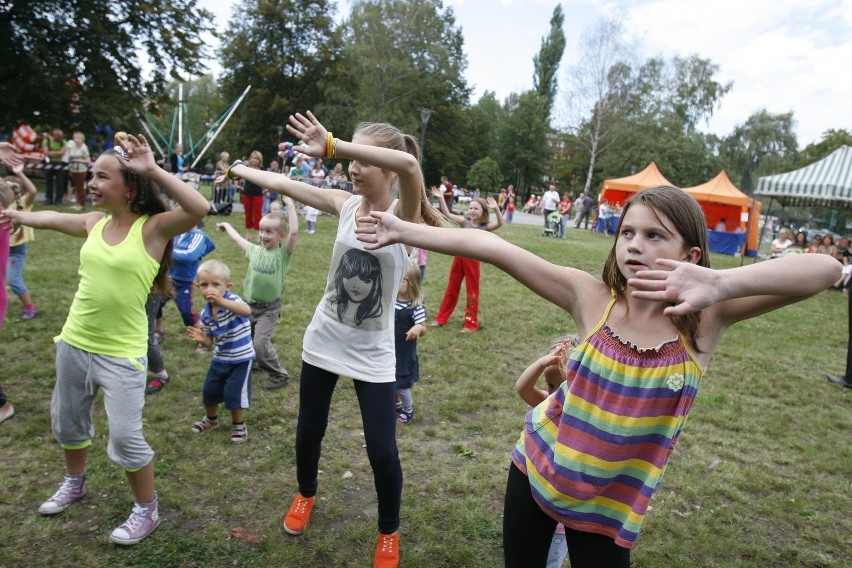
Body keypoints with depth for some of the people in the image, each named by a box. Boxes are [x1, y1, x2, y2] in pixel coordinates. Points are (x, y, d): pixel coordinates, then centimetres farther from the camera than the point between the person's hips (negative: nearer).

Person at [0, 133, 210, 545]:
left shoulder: (153, 227, -15)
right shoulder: (94, 223, 3)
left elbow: (198, 208, -34)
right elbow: (52, 219, 25)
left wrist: (152, 170, -32)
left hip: (121, 354, -7)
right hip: (73, 344, 7)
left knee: (125, 436, -2)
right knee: (67, 422, 24)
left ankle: (146, 511, 21)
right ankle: (75, 482, 52)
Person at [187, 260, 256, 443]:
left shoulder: (231, 300, -23)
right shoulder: (205, 313, -4)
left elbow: (247, 311, -48)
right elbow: (210, 341, 4)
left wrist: (221, 301, -58)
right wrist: (201, 339, -20)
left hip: (241, 358, -6)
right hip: (220, 358, 6)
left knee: (234, 394, -2)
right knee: (209, 390, 16)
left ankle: (238, 425, 24)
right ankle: (211, 418, 44)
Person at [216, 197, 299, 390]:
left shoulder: (284, 253, -12)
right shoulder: (255, 250, 2)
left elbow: (294, 232, -27)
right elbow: (237, 238, 20)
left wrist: (290, 205, -27)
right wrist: (227, 225, 36)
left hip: (269, 308, -6)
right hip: (248, 304, 6)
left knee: (261, 342, -12)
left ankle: (279, 375, 6)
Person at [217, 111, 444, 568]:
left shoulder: (403, 215, -17)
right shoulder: (346, 204, -4)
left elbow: (408, 164, -38)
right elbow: (284, 185, 4)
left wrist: (332, 146, -40)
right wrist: (237, 169, 11)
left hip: (372, 354, -4)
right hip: (323, 341, 4)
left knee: (382, 450, -1)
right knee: (309, 430, 19)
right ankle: (306, 494, 51)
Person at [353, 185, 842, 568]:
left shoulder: (707, 319, -16)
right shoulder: (592, 298, -17)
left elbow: (826, 269, -29)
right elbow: (490, 247, -22)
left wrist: (719, 284, -46)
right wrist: (404, 231, -25)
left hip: (611, 503, 0)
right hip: (536, 466, 1)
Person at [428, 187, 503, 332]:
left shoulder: (486, 226, -6)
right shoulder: (464, 221, 1)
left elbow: (499, 223, -22)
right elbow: (447, 214, -1)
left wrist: (496, 209, -38)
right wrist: (441, 199, -12)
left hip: (473, 260, -3)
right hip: (459, 257, 3)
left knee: (472, 292, 7)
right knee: (452, 289, 14)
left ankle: (471, 324, 17)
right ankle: (441, 318, 25)